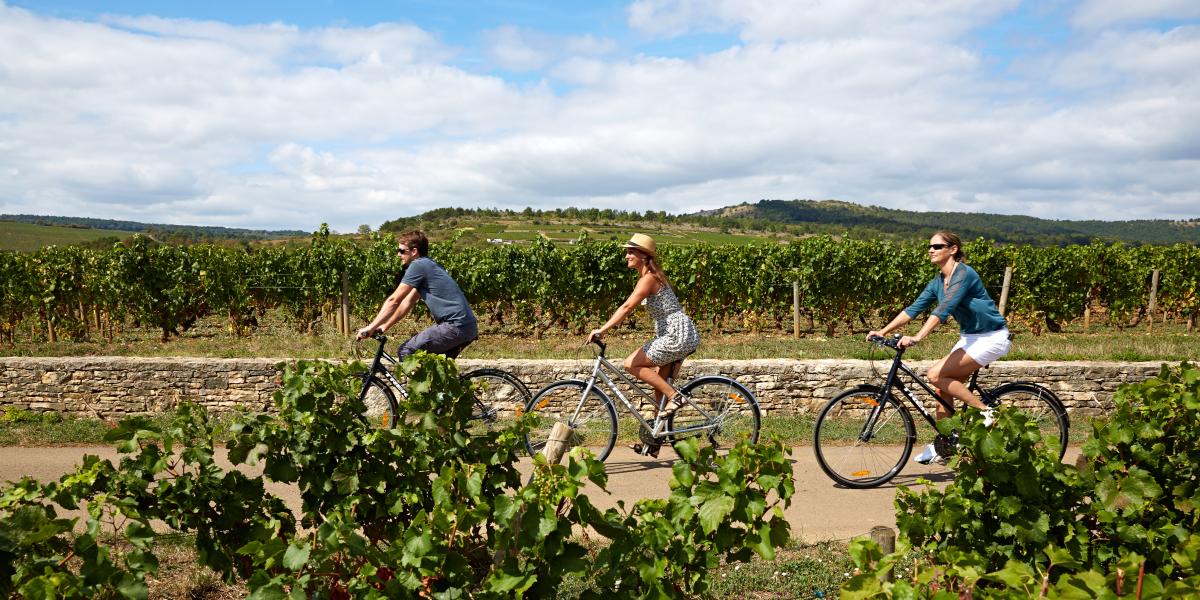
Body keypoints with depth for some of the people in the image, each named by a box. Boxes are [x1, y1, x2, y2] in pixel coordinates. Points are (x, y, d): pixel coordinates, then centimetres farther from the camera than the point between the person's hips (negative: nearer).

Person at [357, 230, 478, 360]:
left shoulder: (418, 266, -8)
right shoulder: (427, 265, 21)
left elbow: (393, 301, -7)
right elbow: (408, 302, 23)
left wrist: (371, 327, 0)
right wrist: (384, 326, 21)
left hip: (455, 326, -10)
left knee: (405, 352, -4)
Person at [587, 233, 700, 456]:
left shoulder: (649, 277, -15)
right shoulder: (650, 276, 15)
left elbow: (628, 306, -25)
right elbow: (627, 308, 18)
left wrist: (602, 329, -28)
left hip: (677, 335, -10)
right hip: (678, 336, 10)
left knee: (631, 364, -8)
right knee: (660, 386, 13)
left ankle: (675, 396, -6)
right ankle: (655, 440, 19)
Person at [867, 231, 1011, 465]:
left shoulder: (964, 274, -20)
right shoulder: (938, 282, 7)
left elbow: (943, 309, -31)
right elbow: (914, 308, 5)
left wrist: (916, 338, -40)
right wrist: (883, 331, -4)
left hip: (991, 337, -9)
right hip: (969, 337, 9)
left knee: (937, 375, -19)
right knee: (944, 387, 2)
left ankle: (984, 412, -7)